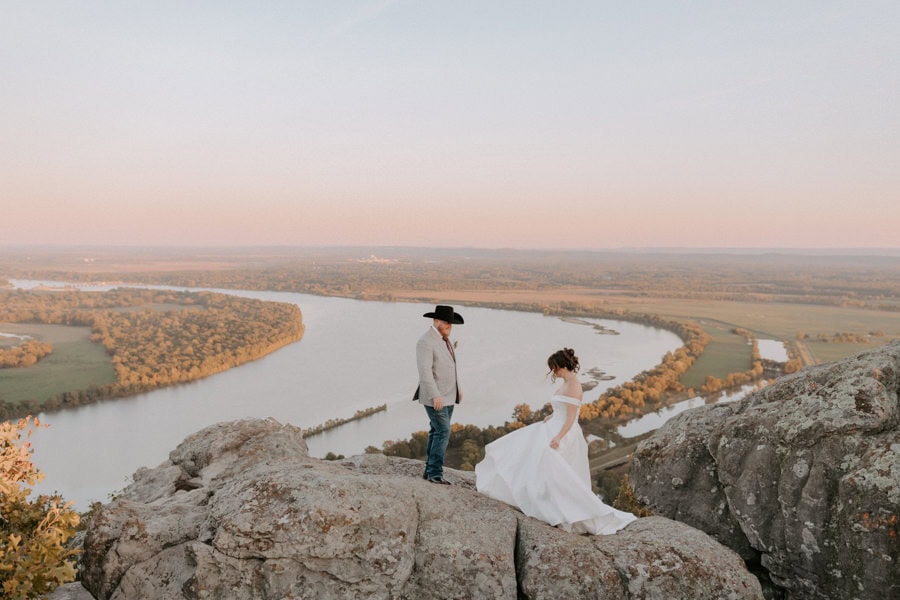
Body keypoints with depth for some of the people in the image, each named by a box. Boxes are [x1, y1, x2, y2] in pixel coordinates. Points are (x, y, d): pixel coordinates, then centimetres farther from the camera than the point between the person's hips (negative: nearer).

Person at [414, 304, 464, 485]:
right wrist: (435, 396, -30)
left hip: (448, 395, 9)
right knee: (443, 432, -11)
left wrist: (457, 388, 22)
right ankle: (435, 473, -5)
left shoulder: (444, 338, 11)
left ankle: (430, 470, 17)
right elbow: (425, 371, -25)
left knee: (437, 432, 11)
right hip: (435, 397, -9)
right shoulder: (426, 342, -18)